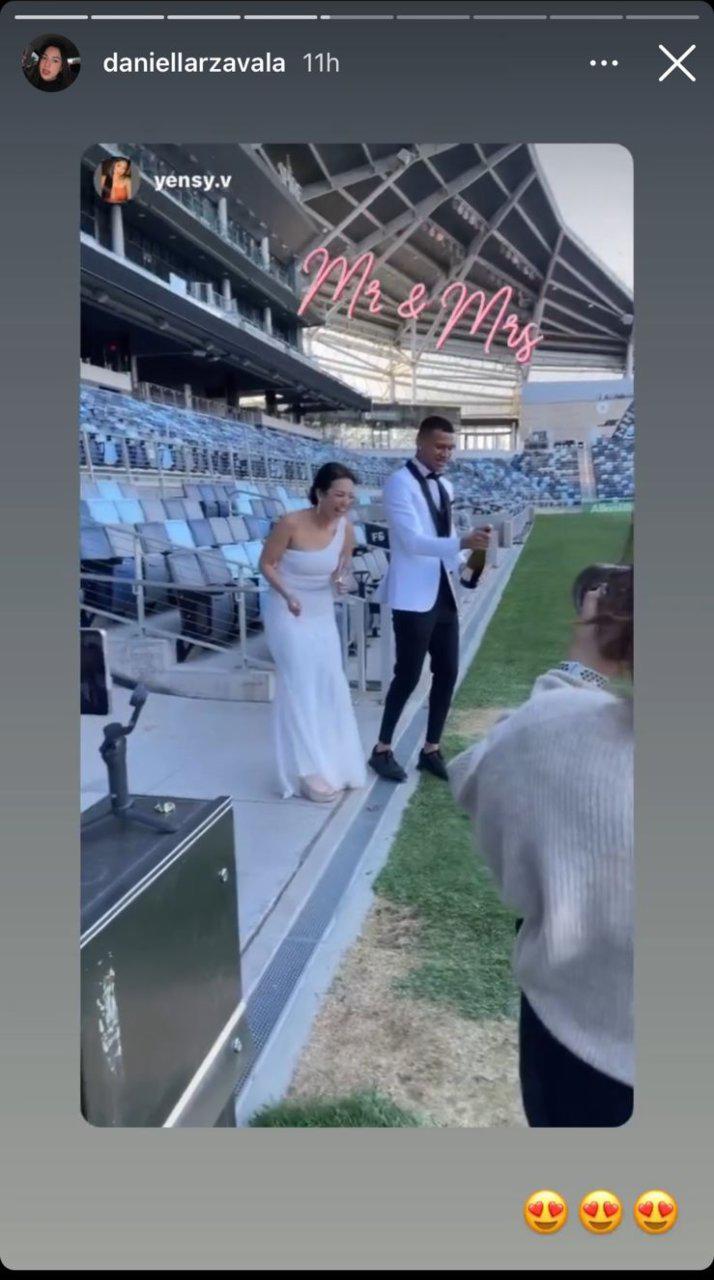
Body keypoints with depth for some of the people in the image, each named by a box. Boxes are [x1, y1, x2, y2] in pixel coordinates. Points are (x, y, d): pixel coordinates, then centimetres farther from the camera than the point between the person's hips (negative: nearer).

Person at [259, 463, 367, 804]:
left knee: (331, 687, 10)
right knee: (299, 689, -3)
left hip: (323, 615, 6)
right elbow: (266, 563, -12)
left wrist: (341, 579, -15)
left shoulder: (346, 528, -8)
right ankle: (309, 773, 5)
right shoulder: (291, 523, -22)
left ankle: (333, 763, 27)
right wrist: (288, 596, -25)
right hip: (289, 614, -5)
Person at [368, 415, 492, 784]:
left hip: (444, 594, 8)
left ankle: (431, 750, 22)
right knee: (408, 675, -2)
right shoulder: (400, 482, -11)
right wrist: (462, 543, -34)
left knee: (447, 673, 9)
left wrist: (464, 566, 3)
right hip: (414, 597, -8)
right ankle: (382, 750, 15)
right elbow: (413, 540, -22)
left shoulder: (445, 486, 15)